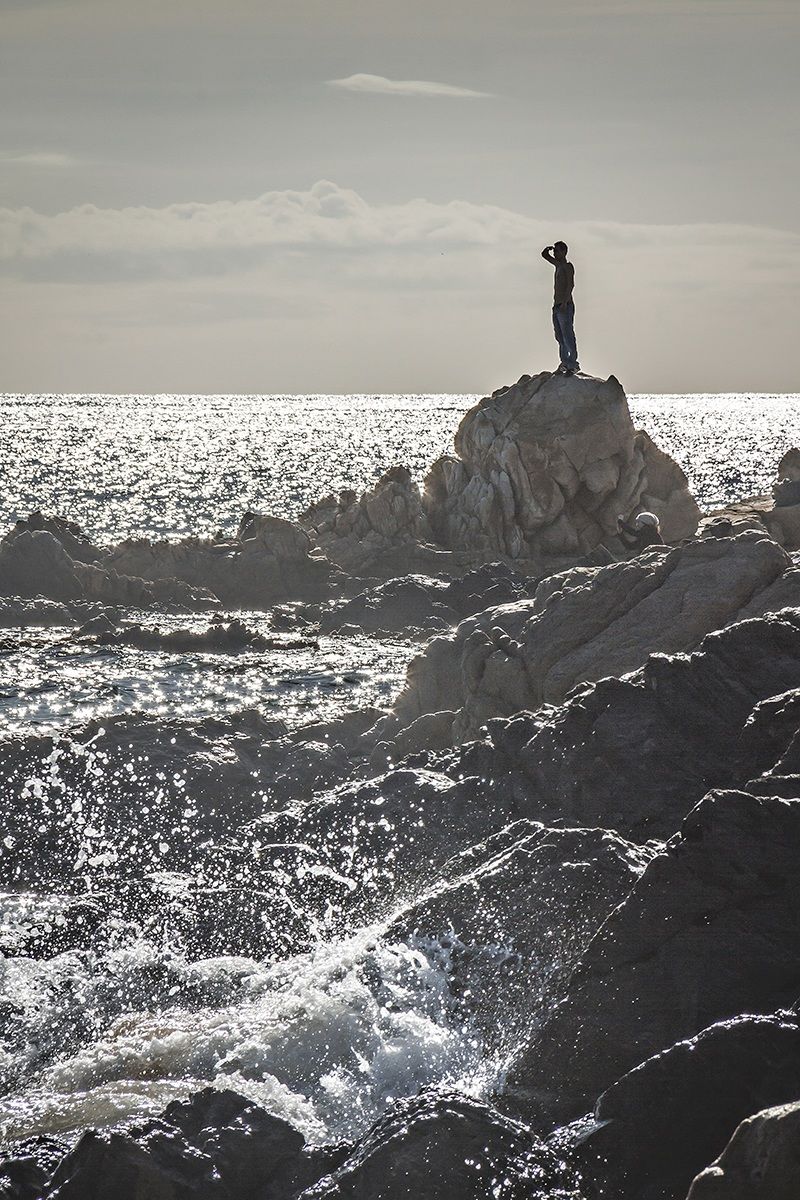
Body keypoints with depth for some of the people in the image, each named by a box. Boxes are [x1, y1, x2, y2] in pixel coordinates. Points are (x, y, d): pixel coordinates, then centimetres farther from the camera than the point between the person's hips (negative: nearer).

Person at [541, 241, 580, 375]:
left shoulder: (568, 266, -9)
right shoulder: (558, 264, 17)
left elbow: (571, 284, -21)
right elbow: (544, 255, 29)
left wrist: (564, 302, -28)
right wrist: (548, 248, 6)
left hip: (565, 306, -9)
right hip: (557, 306, 9)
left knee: (568, 336, -9)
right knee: (560, 337, 8)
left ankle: (573, 365, -7)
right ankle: (564, 363, 12)